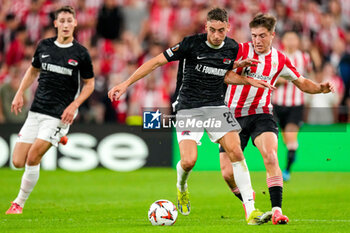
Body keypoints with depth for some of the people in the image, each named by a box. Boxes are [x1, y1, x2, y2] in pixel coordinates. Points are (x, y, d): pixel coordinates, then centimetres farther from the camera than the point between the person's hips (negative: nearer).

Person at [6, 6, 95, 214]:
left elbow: (90, 84, 3)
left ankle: (19, 203, 2)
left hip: (59, 115, -5)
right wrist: (20, 93, 9)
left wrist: (74, 105, -10)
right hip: (36, 111, 5)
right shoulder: (44, 46, 7)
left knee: (33, 157, -16)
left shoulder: (81, 53, -4)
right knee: (18, 162, 0)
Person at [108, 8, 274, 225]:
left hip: (216, 105, 3)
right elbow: (157, 62, -11)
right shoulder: (192, 44, -14)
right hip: (188, 108, -3)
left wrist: (249, 80, 5)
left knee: (236, 151, -15)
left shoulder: (232, 48, 1)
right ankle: (181, 187, 22)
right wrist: (126, 84, -14)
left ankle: (250, 210, -11)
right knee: (189, 161, -17)